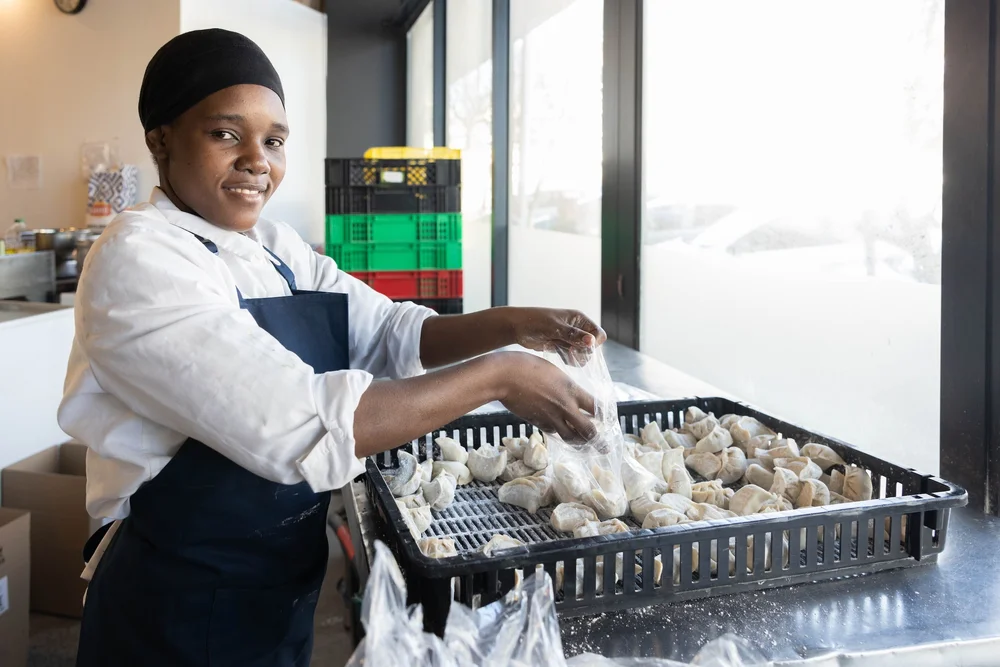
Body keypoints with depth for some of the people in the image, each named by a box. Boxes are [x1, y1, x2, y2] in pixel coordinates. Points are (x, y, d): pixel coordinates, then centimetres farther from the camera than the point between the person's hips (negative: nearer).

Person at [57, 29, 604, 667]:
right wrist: (496, 377, -27)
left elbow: (393, 331, 2)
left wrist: (510, 326, -15)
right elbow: (295, 426, -33)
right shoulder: (138, 260, -22)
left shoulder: (276, 248, 3)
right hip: (180, 612, -7)